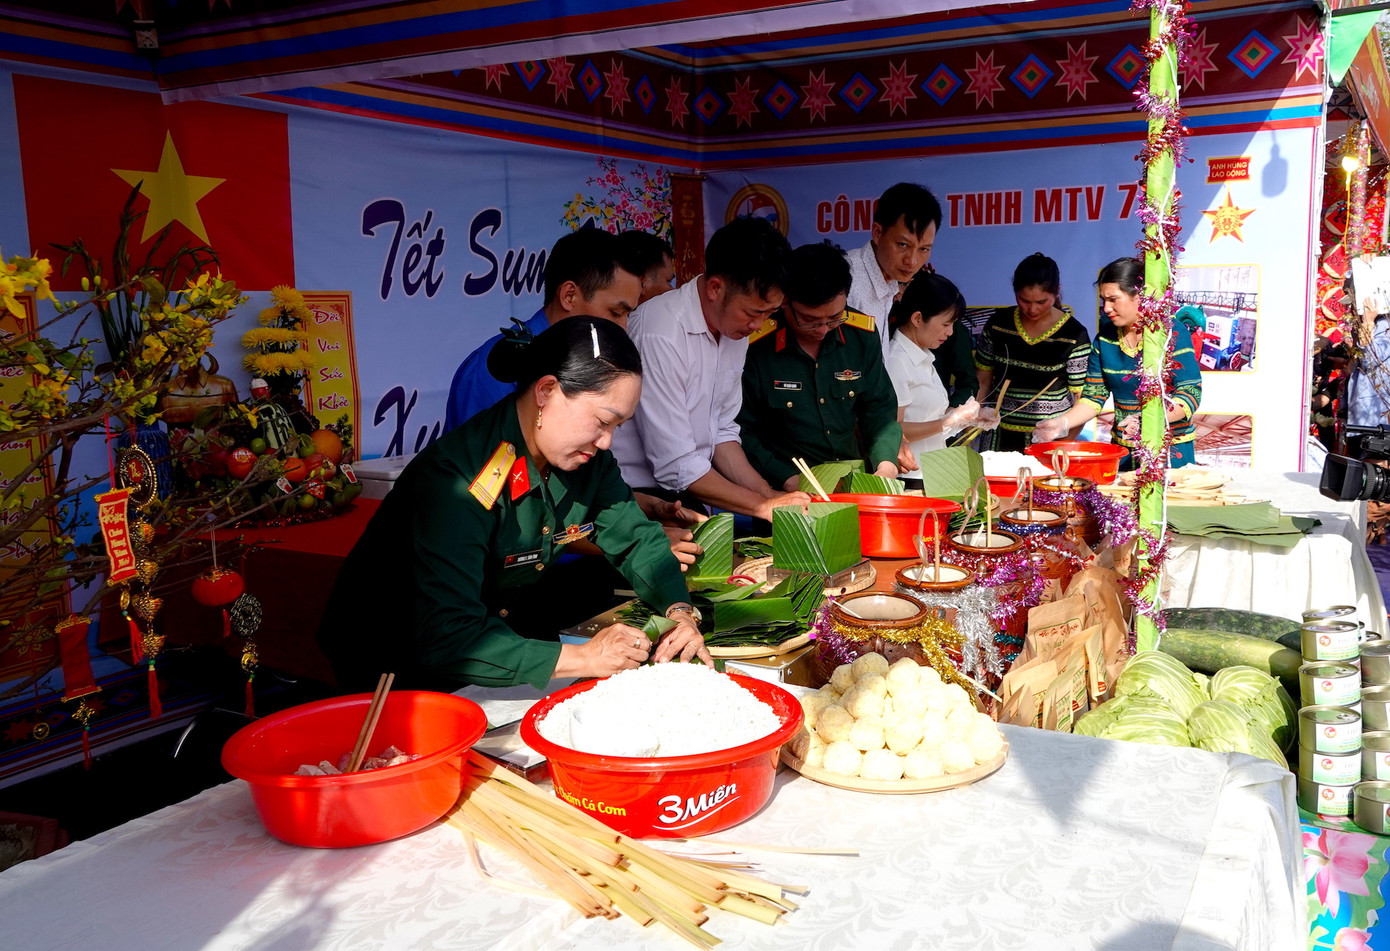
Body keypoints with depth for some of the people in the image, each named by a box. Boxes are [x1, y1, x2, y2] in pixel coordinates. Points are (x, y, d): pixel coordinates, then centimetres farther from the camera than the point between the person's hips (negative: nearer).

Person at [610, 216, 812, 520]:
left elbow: (722, 432, 10)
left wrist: (770, 494, -2)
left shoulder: (735, 326, 4)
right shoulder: (661, 334, -23)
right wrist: (764, 505, -15)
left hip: (687, 498, 7)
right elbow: (676, 467, -23)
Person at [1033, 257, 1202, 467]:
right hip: (1123, 451, 4)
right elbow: (1093, 397, 4)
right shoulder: (1105, 339, 5)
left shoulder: (1173, 332, -9)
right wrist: (1062, 423, -13)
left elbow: (1190, 394, -15)